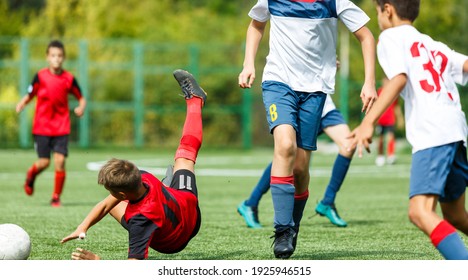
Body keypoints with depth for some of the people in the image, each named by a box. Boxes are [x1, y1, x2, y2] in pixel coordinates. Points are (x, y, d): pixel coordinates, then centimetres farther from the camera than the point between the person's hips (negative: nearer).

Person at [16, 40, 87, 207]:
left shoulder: (69, 79, -1)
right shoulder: (40, 76, -2)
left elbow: (81, 98, 8)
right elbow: (30, 95, 6)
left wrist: (81, 108, -12)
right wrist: (22, 104, -14)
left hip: (61, 127, 1)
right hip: (42, 126, -1)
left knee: (60, 161, -9)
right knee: (44, 162, -3)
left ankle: (56, 197, 5)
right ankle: (31, 175, 33)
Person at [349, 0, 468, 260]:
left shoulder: (391, 37, 8)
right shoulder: (434, 46, 28)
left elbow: (399, 78, -9)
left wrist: (368, 122, -16)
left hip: (431, 134, -8)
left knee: (419, 211, -19)